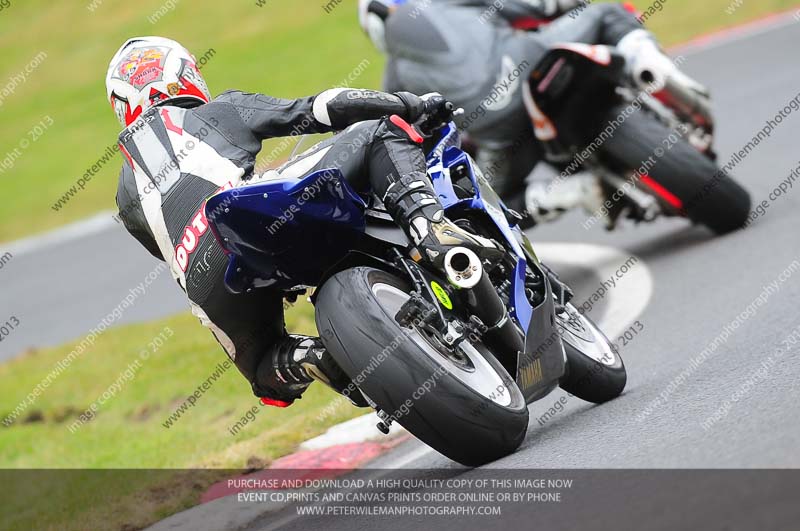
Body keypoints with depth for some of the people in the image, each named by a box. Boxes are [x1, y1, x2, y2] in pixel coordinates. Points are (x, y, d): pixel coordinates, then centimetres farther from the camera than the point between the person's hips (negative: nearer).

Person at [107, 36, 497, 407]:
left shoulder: (128, 195, 33)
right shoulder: (219, 111, 25)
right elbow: (311, 112, 19)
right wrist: (414, 105, 25)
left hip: (207, 287, 4)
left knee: (267, 368, 32)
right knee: (379, 132, 12)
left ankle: (302, 359, -6)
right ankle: (432, 228, -16)